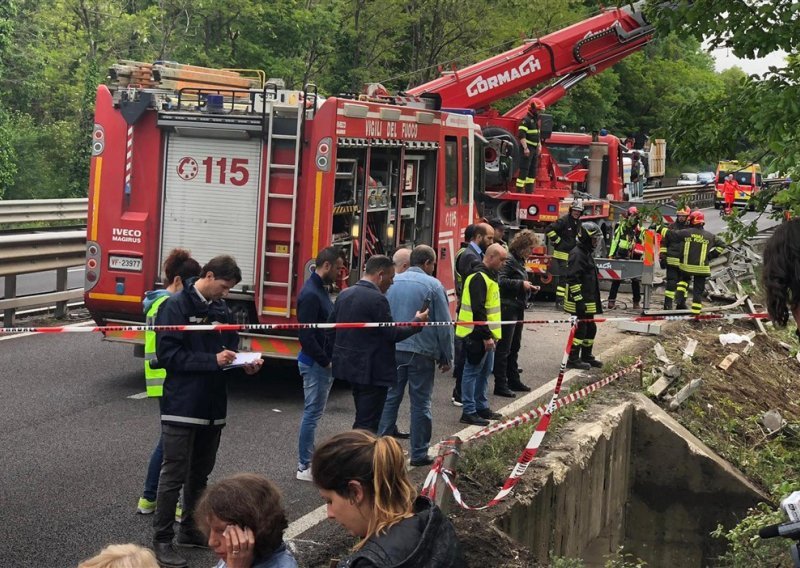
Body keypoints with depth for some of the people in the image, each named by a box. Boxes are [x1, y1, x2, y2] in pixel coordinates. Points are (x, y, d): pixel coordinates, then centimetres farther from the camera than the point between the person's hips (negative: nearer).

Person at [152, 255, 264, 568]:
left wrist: (243, 363, -5)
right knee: (174, 475, -2)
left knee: (200, 474, 16)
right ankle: (162, 539, 7)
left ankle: (191, 530, 29)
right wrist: (213, 360, -22)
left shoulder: (221, 309, 9)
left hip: (212, 406, 7)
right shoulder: (176, 307, -11)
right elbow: (167, 354, -17)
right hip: (182, 407, -7)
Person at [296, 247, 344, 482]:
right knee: (312, 414, -4)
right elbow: (306, 336, -23)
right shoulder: (311, 294, -19)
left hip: (322, 362, 10)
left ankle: (310, 460, 24)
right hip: (315, 363, -10)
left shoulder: (320, 290, 12)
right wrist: (325, 361, -18)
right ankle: (304, 468, 3)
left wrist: (328, 359, 10)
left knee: (313, 413, 15)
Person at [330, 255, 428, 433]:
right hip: (372, 370, -9)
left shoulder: (344, 294, 7)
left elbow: (332, 331, 11)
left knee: (362, 420, 19)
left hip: (350, 365, 9)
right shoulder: (377, 299, -19)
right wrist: (417, 322, -4)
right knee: (368, 425, -4)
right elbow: (392, 334, -16)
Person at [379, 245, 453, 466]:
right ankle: (419, 454, 9)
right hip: (421, 352, -4)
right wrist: (446, 357, 4)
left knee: (390, 398, 13)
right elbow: (444, 325, -5)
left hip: (392, 350, 4)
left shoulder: (392, 283, 5)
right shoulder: (433, 286, -8)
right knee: (420, 403, 4)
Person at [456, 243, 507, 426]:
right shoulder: (479, 278, -17)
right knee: (473, 371, -4)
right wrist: (486, 336, -23)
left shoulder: (489, 276, 16)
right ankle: (468, 411, 1)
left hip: (486, 334, 10)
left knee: (485, 371, 17)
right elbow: (478, 310, -23)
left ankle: (481, 406, 27)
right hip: (477, 335, -10)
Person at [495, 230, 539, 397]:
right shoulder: (508, 260, -14)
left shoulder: (519, 261, 16)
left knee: (514, 347, 17)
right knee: (504, 348, -6)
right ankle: (500, 385, -3)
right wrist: (521, 284, -24)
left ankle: (513, 380, 27)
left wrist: (530, 288, 9)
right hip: (507, 308, -10)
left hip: (518, 308, 10)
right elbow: (500, 281, -25)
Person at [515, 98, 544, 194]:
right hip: (527, 149, -10)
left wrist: (538, 147, 23)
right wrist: (525, 148, -28)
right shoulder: (526, 120, -13)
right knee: (524, 170, -11)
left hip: (534, 149, 10)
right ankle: (519, 191, -11)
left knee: (533, 171, 12)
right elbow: (521, 135, -23)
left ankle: (529, 192, 17)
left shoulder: (535, 120, 17)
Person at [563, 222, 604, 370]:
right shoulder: (577, 254, -17)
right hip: (580, 302, -10)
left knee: (590, 328, 16)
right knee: (580, 329, -5)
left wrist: (596, 300, 27)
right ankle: (573, 359, 2)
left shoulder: (588, 253, 17)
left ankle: (587, 356, 27)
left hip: (589, 301, 10)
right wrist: (578, 299, -25)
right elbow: (573, 279, -23)